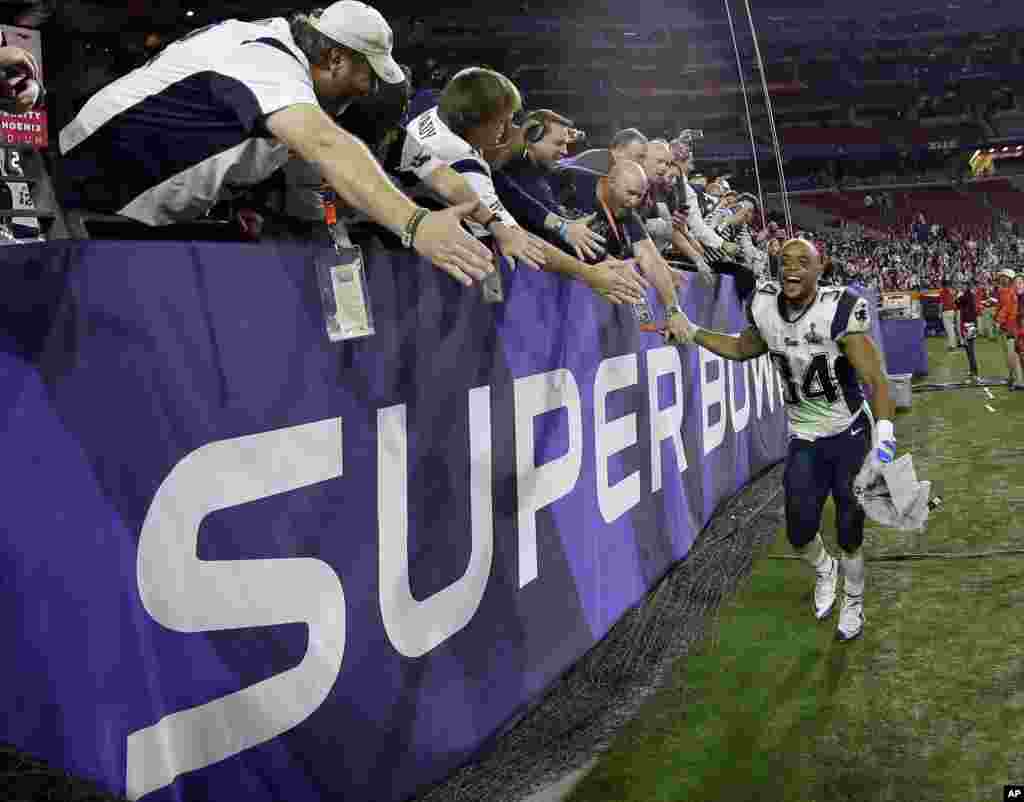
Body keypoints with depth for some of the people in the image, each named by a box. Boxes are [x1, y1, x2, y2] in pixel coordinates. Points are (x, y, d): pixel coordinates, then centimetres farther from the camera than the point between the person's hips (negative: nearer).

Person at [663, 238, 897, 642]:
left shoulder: (841, 310, -22)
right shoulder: (765, 307, -7)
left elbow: (875, 379, -25)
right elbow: (743, 348, 15)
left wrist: (884, 433, -38)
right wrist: (691, 332, 7)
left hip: (851, 434, -3)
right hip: (804, 439, 4)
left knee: (850, 529, 7)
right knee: (799, 531, 4)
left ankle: (853, 601, 36)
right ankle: (825, 570, 41)